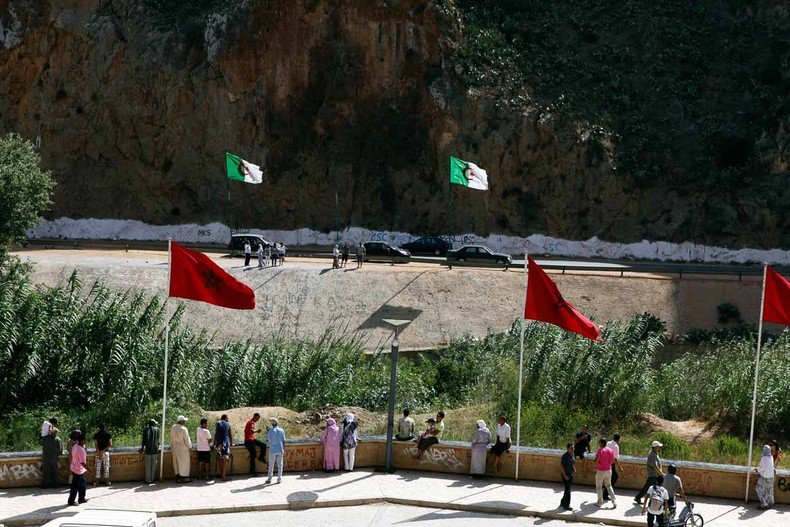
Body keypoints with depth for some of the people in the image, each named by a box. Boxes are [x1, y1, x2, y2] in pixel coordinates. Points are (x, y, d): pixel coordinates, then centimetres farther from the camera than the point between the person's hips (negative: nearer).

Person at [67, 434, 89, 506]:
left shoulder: (75, 446, 1)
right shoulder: (81, 450, -28)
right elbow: (82, 462, -27)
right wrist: (89, 469, -18)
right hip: (78, 470, -10)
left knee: (82, 485, 20)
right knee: (75, 486, 2)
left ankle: (82, 499, 31)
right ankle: (71, 501, 12)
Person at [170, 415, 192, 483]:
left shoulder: (173, 428, 0)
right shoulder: (183, 429, -20)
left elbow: (171, 439, 9)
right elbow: (187, 439, -13)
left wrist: (171, 448, 18)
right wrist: (190, 447, 3)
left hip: (175, 448, 6)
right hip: (183, 449, -6)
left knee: (176, 462, 13)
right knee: (184, 462, 3)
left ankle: (177, 477, 16)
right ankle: (184, 478, 6)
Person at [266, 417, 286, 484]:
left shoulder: (270, 431, -9)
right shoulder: (281, 431, -3)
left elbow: (267, 440, -3)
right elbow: (283, 441, 1)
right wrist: (283, 449, 10)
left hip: (272, 450, -1)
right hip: (280, 450, 1)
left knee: (271, 465, 8)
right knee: (280, 465, 7)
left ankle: (269, 479, 12)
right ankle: (279, 479, 7)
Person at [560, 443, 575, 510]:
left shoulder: (572, 455, 7)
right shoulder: (565, 456, -17)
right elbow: (561, 466, -17)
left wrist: (574, 469, 5)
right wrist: (565, 476, -20)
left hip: (571, 475, 8)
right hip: (566, 475, -8)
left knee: (568, 489, 15)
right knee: (568, 490, -7)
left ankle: (562, 503, 27)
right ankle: (566, 506, -1)